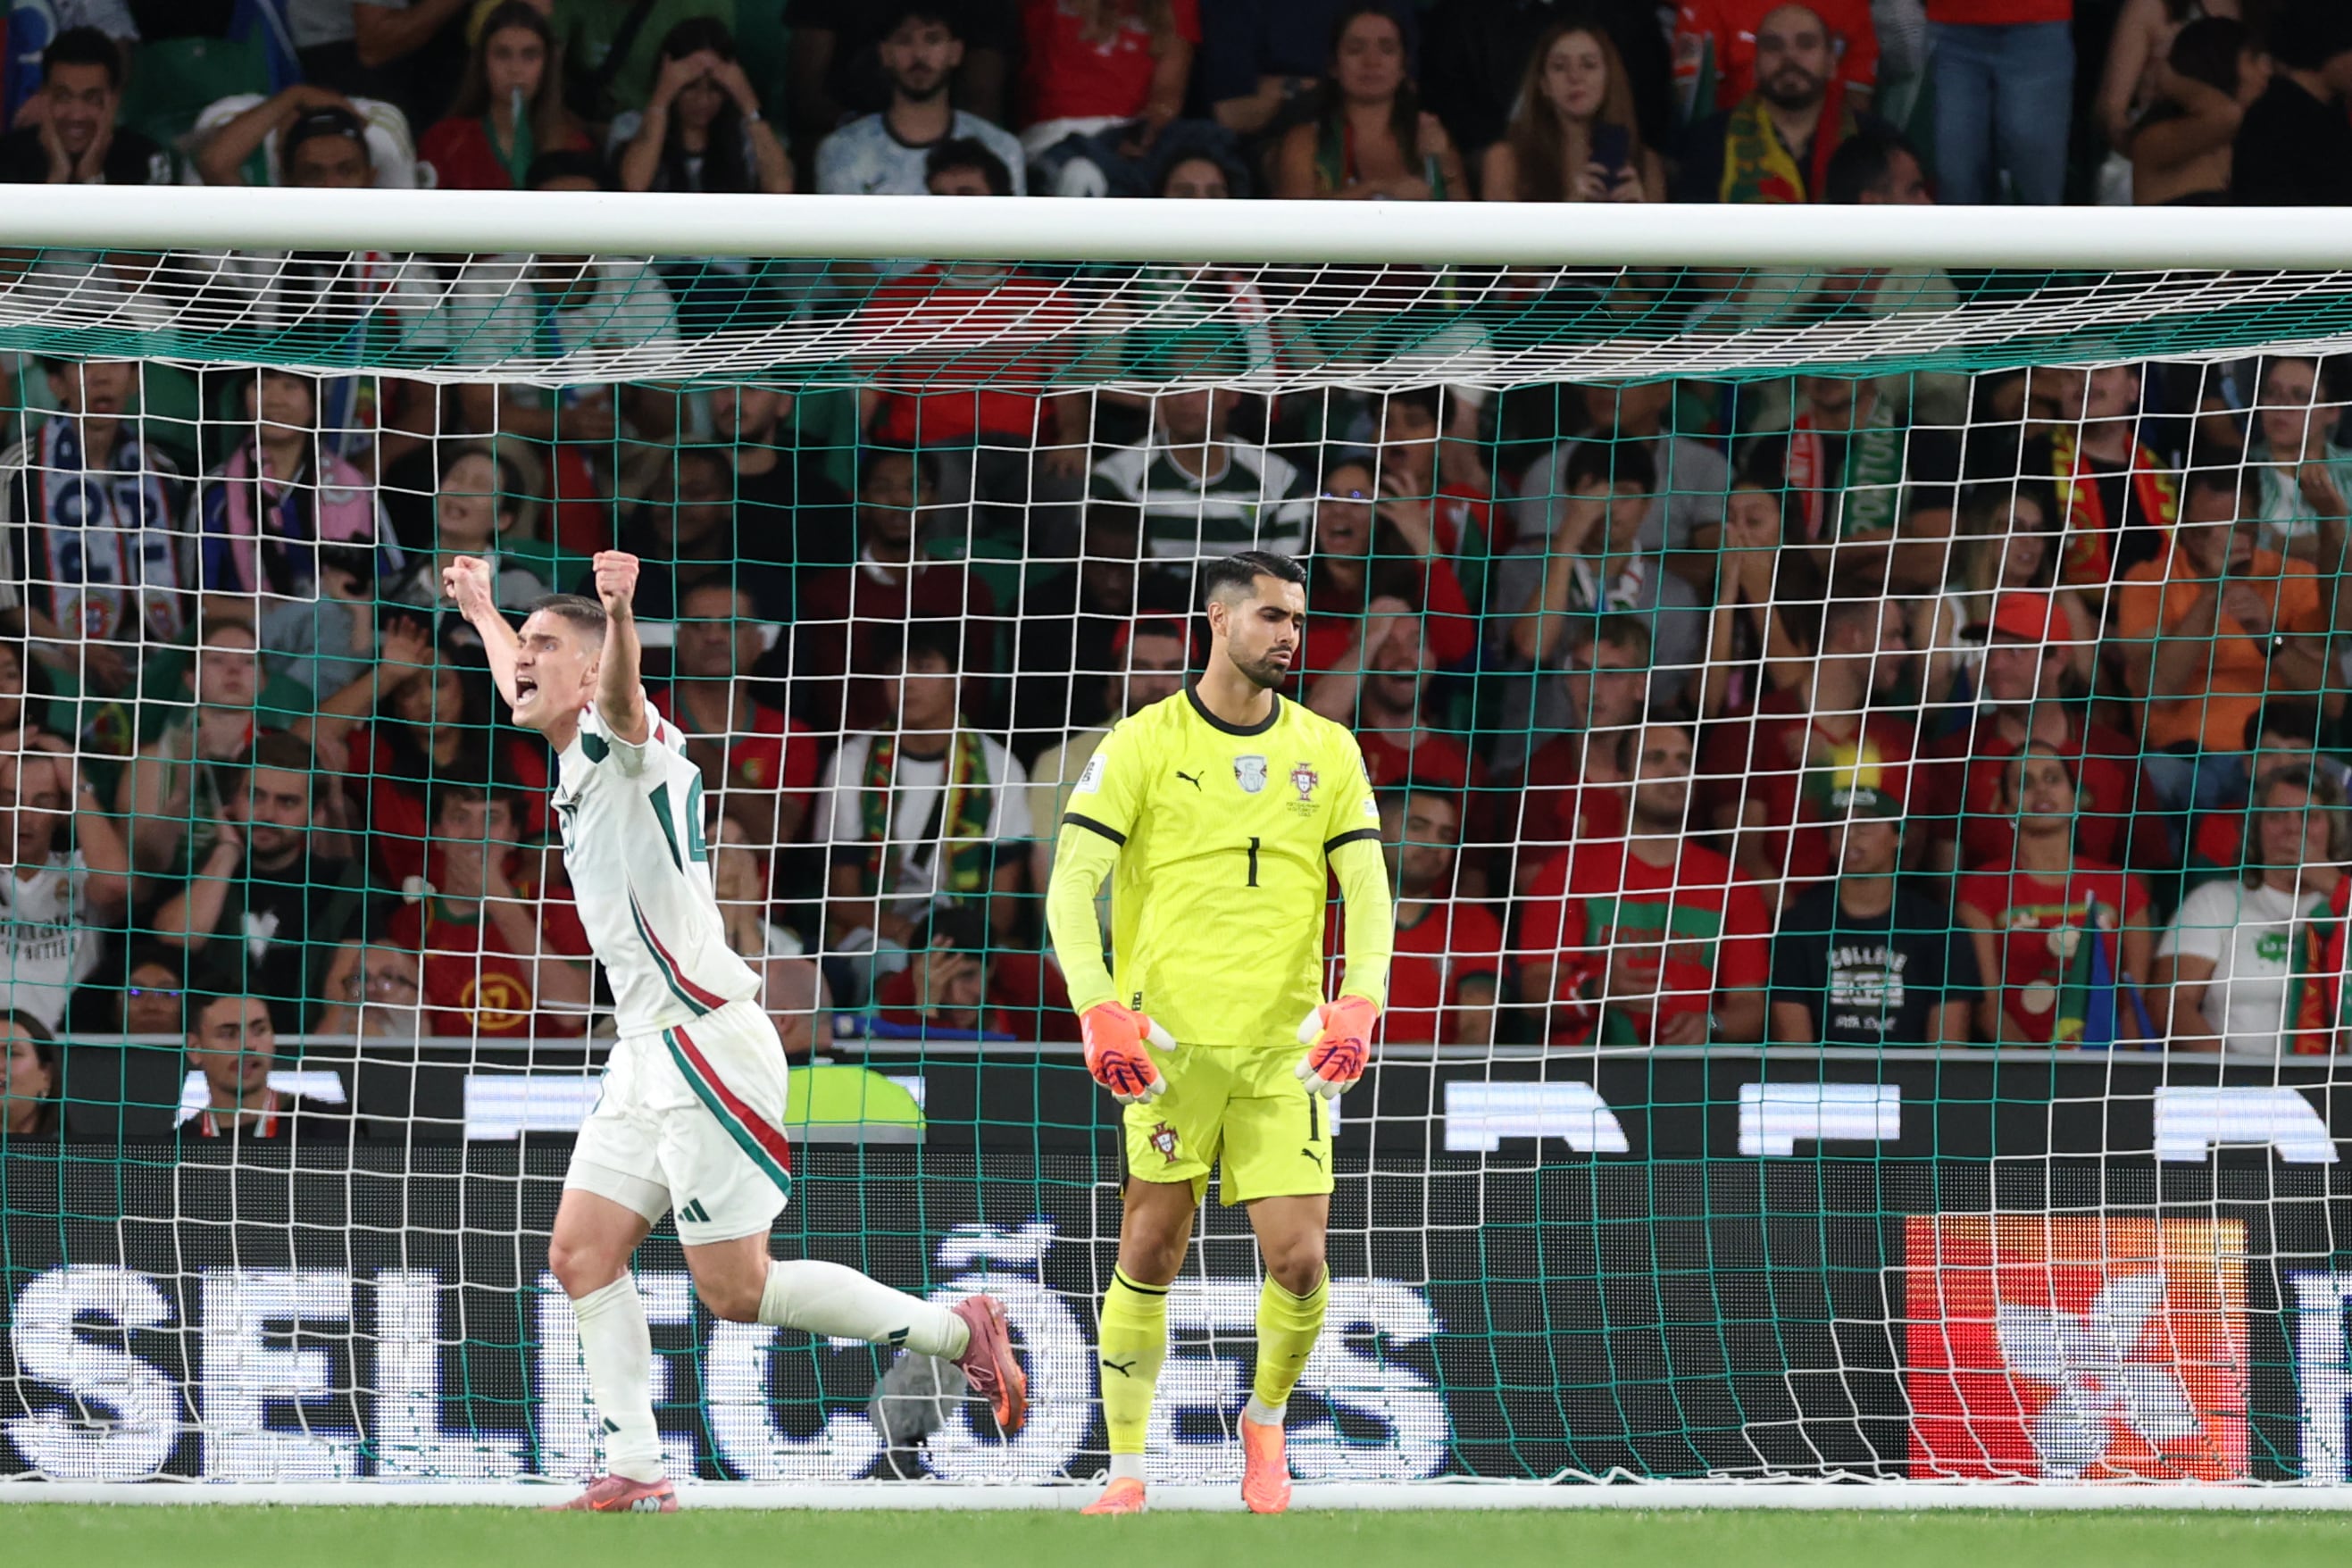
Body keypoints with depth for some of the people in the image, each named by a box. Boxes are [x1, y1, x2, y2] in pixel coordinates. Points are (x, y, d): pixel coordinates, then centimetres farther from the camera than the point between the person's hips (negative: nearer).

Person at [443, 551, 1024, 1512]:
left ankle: (960, 1334, 3)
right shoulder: (578, 758, 17)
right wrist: (480, 613, 58)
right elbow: (520, 688, 42)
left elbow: (620, 688, -37)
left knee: (735, 1290, -9)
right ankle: (636, 1474, 4)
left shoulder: (624, 741, -10)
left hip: (706, 1044, -10)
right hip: (648, 1057, 10)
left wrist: (619, 614, -58)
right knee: (580, 1256, 2)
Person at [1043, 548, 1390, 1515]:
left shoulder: (1327, 752, 9)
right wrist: (1100, 1011, -17)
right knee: (1149, 1255, -6)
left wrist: (1358, 1006, -11)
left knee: (1299, 1263, -7)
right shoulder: (1142, 745, 0)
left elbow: (1368, 889, 6)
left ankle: (1265, 1423, 21)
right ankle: (1126, 1473, 5)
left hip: (1284, 1049, 2)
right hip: (1168, 1043, -2)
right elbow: (1072, 886, -3)